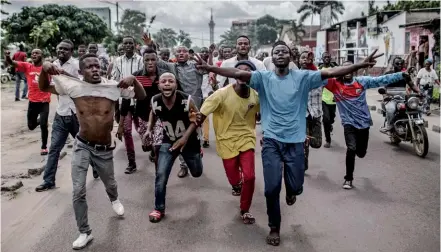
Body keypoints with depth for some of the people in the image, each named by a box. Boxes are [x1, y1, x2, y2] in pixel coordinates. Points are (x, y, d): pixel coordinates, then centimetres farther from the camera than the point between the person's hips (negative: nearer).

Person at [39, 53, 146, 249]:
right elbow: (44, 87, 0)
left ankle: (114, 200, 62)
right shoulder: (74, 86, -12)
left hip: (105, 149, 1)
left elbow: (142, 96, -8)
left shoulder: (113, 86, -13)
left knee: (110, 184, 23)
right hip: (82, 146, 0)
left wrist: (133, 79, -27)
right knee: (78, 192, -3)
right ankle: (84, 232, 17)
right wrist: (44, 69, -20)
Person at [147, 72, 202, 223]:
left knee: (197, 173, 18)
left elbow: (196, 118, -12)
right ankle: (159, 209, 10)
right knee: (161, 175, -10)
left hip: (189, 141, -1)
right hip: (168, 142, 1)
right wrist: (149, 129, -5)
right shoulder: (155, 101, -18)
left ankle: (198, 152, 54)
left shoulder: (186, 100, -28)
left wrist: (185, 137, -21)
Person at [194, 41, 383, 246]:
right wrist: (209, 68, -24)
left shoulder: (302, 77, 0)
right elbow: (238, 73, -12)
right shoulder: (263, 77, -1)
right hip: (271, 141, 0)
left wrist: (361, 65, -18)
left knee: (296, 186, 7)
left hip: (295, 141, 1)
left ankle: (290, 191, 49)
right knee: (271, 188, -1)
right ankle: (274, 228, 25)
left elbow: (330, 73, -8)